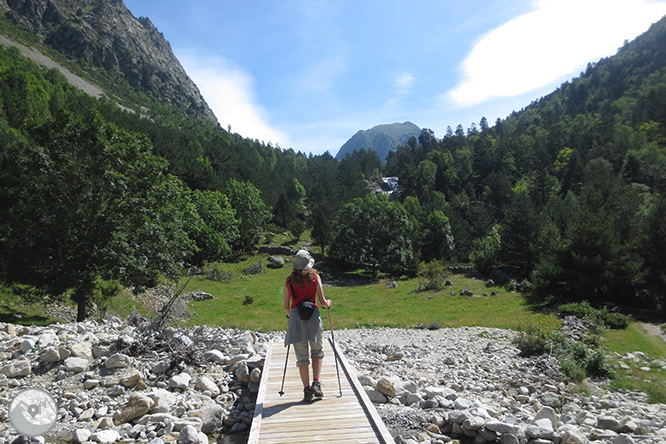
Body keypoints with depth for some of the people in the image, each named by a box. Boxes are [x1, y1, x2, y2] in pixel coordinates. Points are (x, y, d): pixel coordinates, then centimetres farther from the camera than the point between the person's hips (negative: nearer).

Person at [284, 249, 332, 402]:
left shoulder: (289, 280, 6)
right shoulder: (315, 277, 2)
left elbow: (286, 306, 7)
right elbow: (322, 302, -1)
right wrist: (328, 303, 21)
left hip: (295, 315, 1)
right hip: (312, 315, -1)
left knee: (301, 355, 7)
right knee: (317, 351, 15)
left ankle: (307, 389, 8)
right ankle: (316, 383, 2)